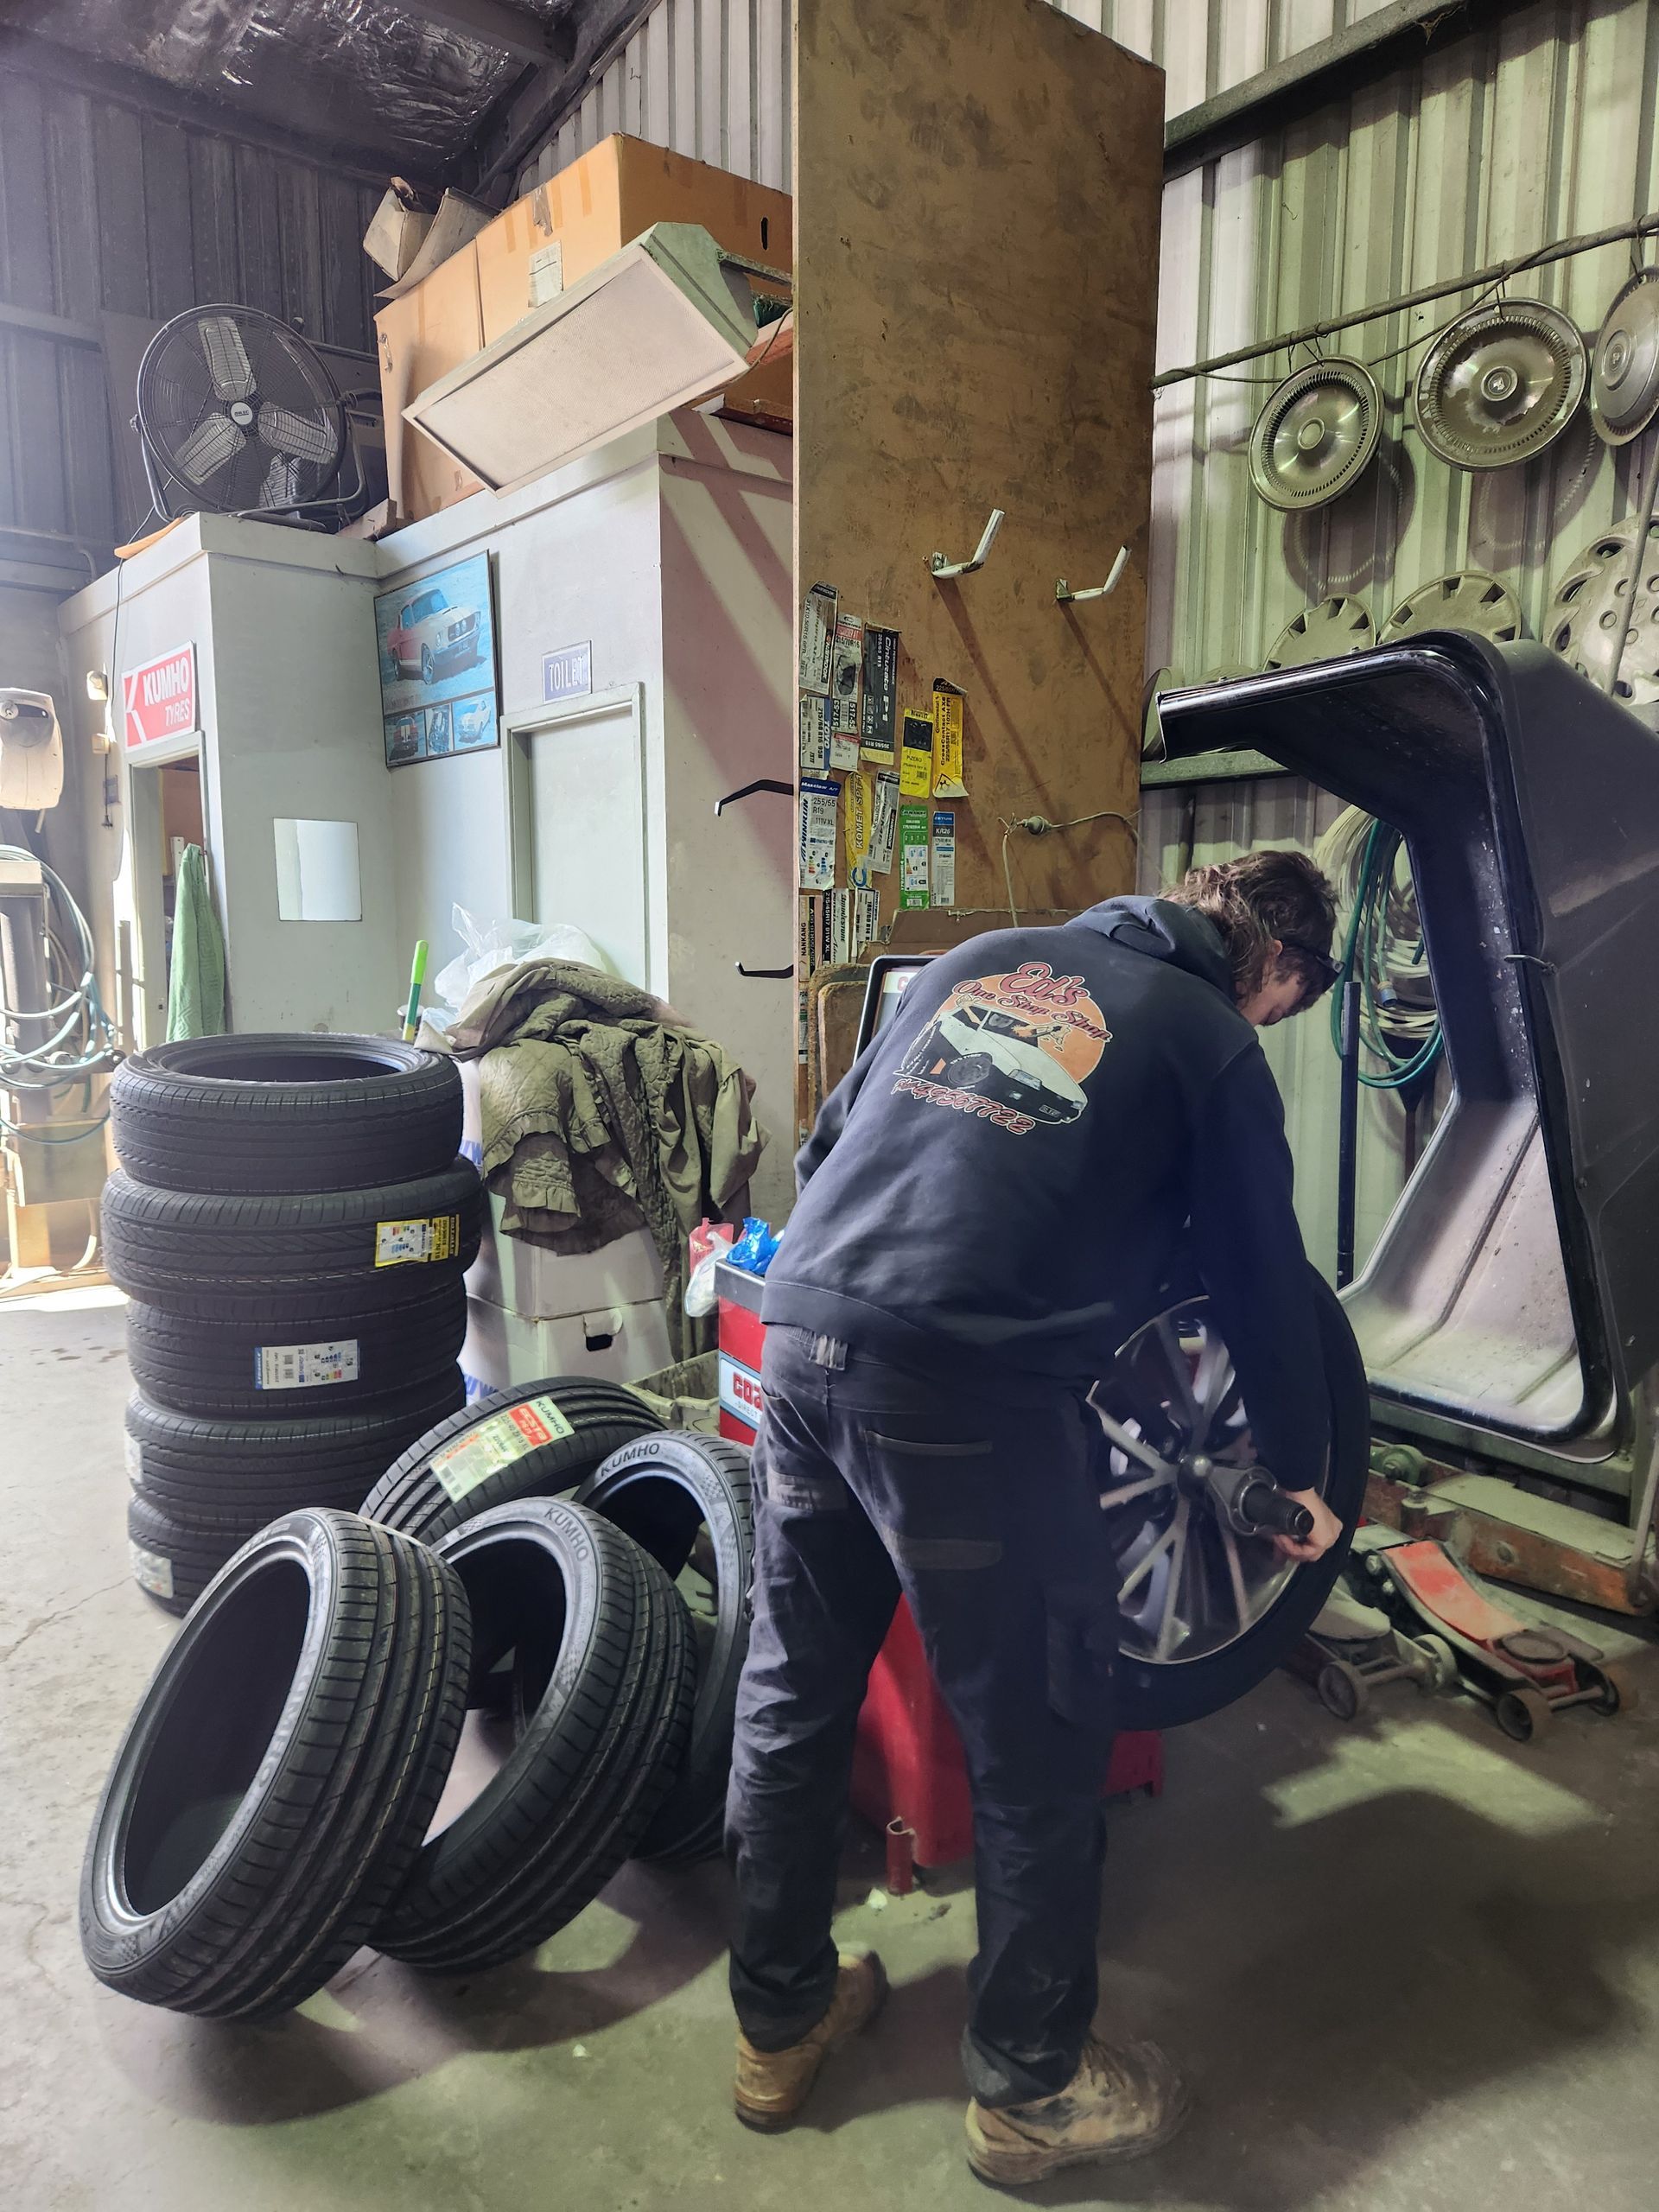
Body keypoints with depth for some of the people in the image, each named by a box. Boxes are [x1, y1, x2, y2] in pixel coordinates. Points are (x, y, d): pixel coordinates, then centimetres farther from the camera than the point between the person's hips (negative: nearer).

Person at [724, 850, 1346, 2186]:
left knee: (792, 1699, 20)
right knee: (1039, 1752, 13)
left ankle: (780, 2026, 40)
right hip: (973, 1391, -6)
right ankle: (1032, 2092, 33)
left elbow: (827, 1140, 22)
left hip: (799, 1337, 7)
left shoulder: (979, 959, 21)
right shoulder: (1211, 1043, 7)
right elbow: (1265, 1283, 11)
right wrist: (1302, 1475, 26)